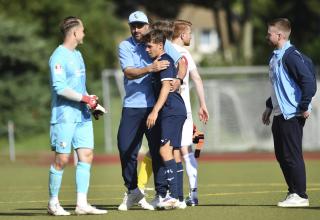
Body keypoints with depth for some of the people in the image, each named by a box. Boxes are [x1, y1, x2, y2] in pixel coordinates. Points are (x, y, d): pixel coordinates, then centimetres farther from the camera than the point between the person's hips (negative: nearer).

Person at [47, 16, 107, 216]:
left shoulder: (78, 55, 18)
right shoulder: (59, 57, -11)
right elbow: (59, 87, -19)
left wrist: (91, 101, 12)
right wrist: (85, 98, -20)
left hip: (82, 115, 9)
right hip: (65, 116, -9)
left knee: (86, 155, 0)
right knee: (62, 159, -4)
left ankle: (82, 203, 0)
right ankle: (53, 203, 8)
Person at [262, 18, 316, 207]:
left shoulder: (290, 56, -16)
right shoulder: (275, 57, 15)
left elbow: (308, 80, -22)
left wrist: (304, 107, -20)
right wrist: (270, 106, 24)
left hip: (292, 115, -10)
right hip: (280, 114, 10)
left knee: (292, 155, -6)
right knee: (281, 155, 12)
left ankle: (300, 196, 0)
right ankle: (293, 192, 19)